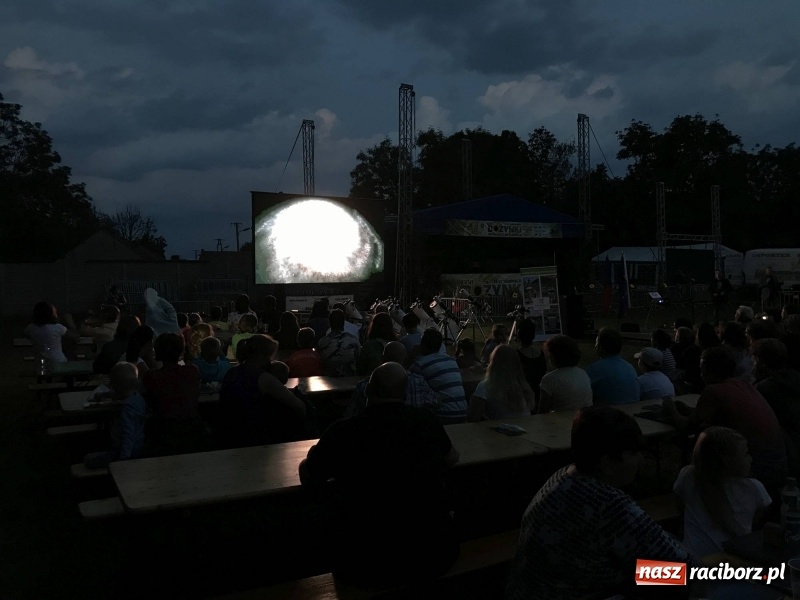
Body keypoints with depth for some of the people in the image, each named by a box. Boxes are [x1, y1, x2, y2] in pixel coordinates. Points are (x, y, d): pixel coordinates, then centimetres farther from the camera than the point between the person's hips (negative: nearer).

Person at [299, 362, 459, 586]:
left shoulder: (343, 431, -10)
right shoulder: (425, 421, -4)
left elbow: (307, 478, 8)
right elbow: (452, 458, 17)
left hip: (366, 564, -2)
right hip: (433, 555, 2)